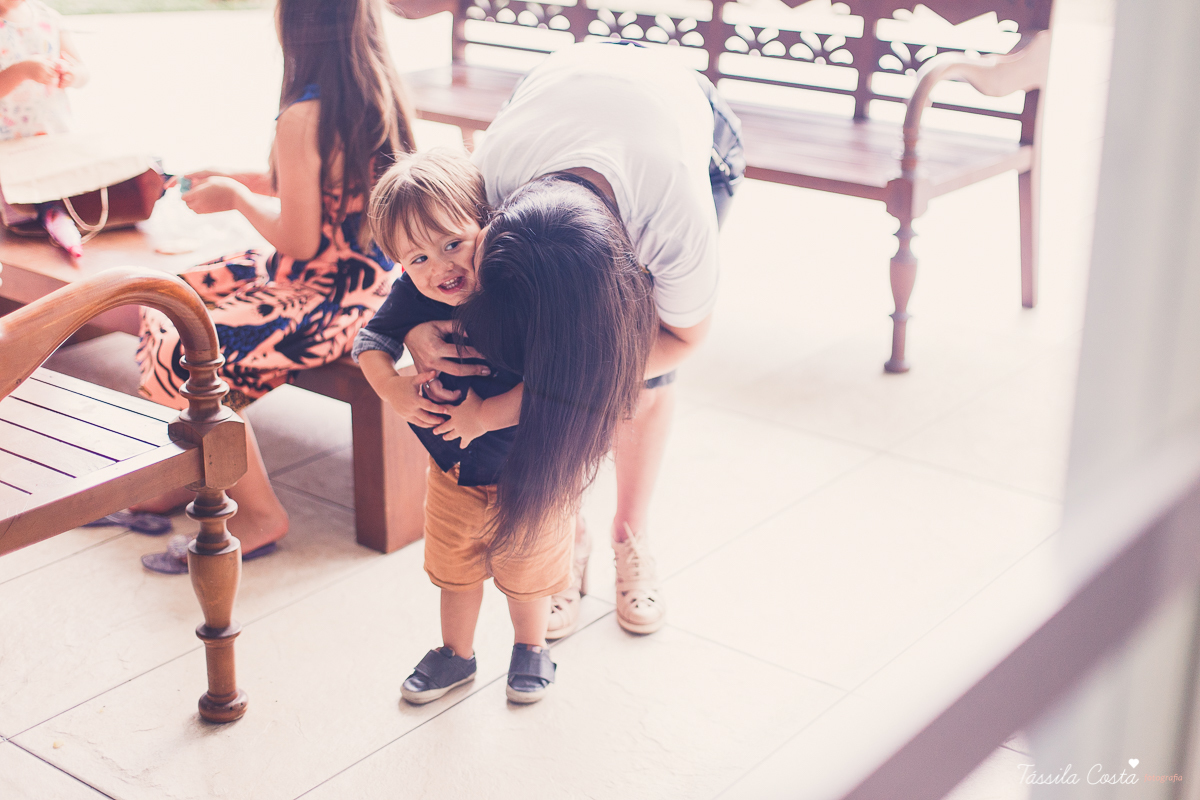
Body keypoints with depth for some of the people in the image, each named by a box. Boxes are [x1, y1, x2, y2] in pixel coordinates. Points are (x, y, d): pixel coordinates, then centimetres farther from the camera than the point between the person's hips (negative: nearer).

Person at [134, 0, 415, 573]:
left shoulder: (302, 121, -25)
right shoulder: (377, 93, 3)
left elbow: (300, 241, -20)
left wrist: (236, 197, -3)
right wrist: (238, 178, 17)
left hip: (335, 298, -10)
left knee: (185, 353, -17)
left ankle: (259, 513, -1)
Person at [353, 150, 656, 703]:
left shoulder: (523, 297, -33)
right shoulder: (414, 297, -18)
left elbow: (550, 385, -36)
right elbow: (374, 339, -2)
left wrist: (485, 416, -32)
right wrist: (392, 389, -20)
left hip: (526, 473, -4)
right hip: (452, 468, 4)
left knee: (525, 573, 20)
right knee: (455, 570, 23)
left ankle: (531, 648, 48)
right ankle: (455, 656, 47)